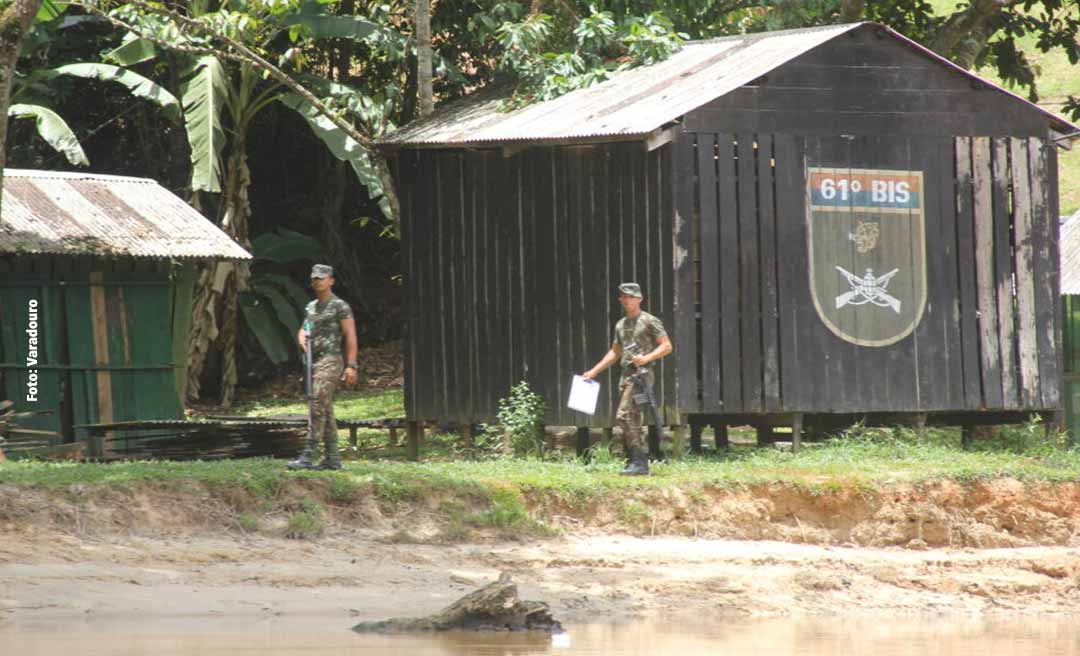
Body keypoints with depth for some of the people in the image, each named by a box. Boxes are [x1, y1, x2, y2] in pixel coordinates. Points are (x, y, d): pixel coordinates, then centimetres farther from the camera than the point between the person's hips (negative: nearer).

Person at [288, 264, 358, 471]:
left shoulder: (340, 307, -4)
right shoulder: (310, 308, 19)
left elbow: (350, 337, -8)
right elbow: (303, 330, 21)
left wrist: (351, 365, -15)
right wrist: (302, 340, -5)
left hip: (330, 361, -8)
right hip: (314, 361, 8)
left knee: (318, 406, -16)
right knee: (326, 410, 9)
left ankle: (308, 456, -21)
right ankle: (332, 458, 12)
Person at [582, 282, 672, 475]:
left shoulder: (649, 321, -4)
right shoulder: (621, 325, 19)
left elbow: (666, 346, -7)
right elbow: (614, 353, 28)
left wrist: (646, 358, -21)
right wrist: (594, 371, 22)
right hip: (626, 373, 9)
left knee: (624, 416, -19)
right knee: (633, 420, 8)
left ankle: (639, 461, -19)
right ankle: (641, 463, 12)